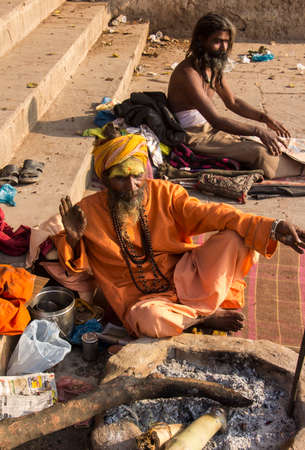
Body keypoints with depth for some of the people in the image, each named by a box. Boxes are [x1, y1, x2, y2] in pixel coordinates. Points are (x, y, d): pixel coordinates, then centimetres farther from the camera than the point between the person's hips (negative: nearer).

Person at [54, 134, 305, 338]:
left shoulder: (165, 194, -3)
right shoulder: (89, 211, -5)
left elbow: (211, 215, -11)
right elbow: (74, 264, 3)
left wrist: (271, 228, -23)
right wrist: (73, 239, -23)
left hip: (185, 279, 2)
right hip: (144, 299, -1)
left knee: (234, 238, -17)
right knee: (148, 319, -39)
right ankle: (204, 317, -7)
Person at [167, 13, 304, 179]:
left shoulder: (215, 67, 6)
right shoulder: (188, 72, -23)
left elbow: (233, 102, 17)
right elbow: (216, 120, -29)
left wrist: (265, 118, 1)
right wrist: (258, 131, -30)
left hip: (209, 128, 9)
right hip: (192, 136, -9)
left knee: (268, 144, -6)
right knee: (259, 152, -23)